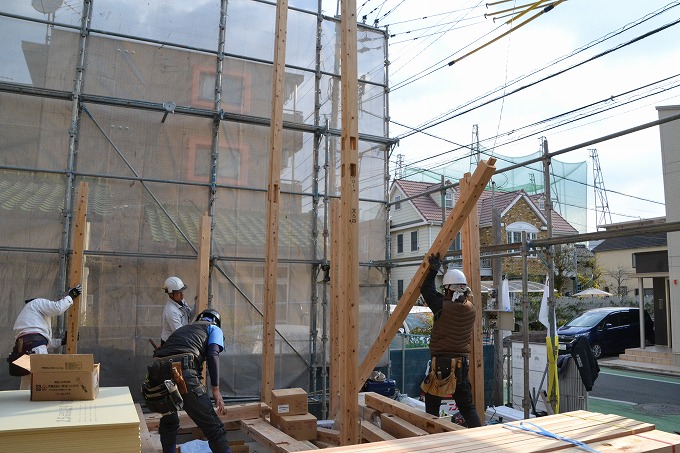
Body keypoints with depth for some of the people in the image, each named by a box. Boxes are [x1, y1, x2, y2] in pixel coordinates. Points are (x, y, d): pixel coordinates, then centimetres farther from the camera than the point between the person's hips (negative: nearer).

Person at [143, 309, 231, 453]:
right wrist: (216, 389, -4)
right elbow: (213, 354, 1)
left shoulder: (181, 329, 38)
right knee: (213, 429, -1)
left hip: (156, 373, 6)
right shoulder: (214, 329, 21)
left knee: (169, 421, 32)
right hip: (182, 374, -6)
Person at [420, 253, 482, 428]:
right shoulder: (471, 310, -1)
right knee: (467, 406, 14)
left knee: (432, 405, 9)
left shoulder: (443, 307, -17)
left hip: (440, 363, -5)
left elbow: (427, 290, 0)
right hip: (462, 364, 5)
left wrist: (433, 270, 12)